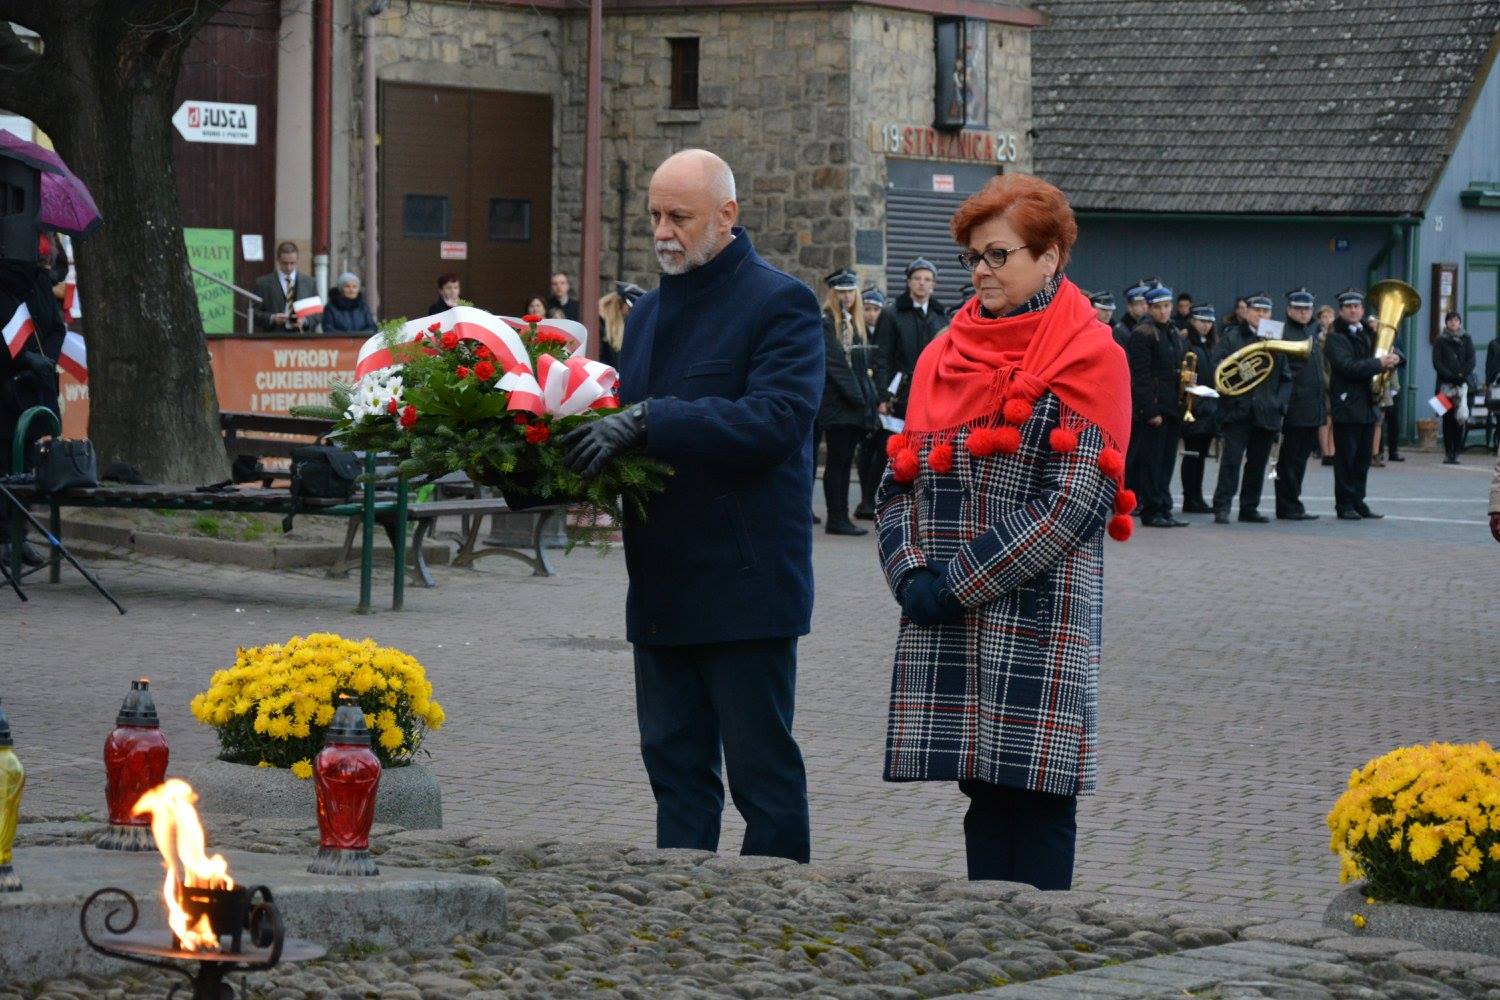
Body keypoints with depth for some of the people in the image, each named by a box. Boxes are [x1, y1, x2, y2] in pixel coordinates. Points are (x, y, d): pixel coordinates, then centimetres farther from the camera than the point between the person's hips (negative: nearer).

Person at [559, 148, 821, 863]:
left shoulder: (780, 304, -7)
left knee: (763, 771, -2)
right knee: (676, 771, 10)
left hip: (745, 586, -8)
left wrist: (647, 421, -26)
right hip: (663, 588, 8)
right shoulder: (648, 312, 18)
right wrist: (570, 466, 0)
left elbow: (775, 421, -21)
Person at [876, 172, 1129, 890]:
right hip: (947, 624, 6)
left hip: (1039, 619, -5)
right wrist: (910, 572, -5)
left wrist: (960, 583, -14)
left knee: (1038, 794, -4)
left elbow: (1075, 501, -13)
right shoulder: (946, 354, 15)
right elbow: (900, 480, 14)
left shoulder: (1088, 356, -4)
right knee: (982, 790, 8)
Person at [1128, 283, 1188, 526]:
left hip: (1171, 407, 8)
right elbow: (1141, 376, -15)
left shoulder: (1173, 333, 17)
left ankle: (1164, 511, 14)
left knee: (1166, 462, 9)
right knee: (1152, 461, -4)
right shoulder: (1143, 333, -9)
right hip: (1152, 408, -8)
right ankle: (1151, 512, 0)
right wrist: (1151, 411, -19)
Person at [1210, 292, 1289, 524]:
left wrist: (1280, 402, 2)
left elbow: (1286, 378, 14)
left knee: (1258, 462, 7)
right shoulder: (1232, 338, 5)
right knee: (1231, 459, -9)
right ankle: (1222, 507, -8)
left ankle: (1249, 508, 14)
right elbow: (1218, 368, -1)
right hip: (1238, 411, -3)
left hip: (1266, 414, 3)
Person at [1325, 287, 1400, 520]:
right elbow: (1348, 367, -20)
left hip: (1368, 406, 7)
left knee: (1363, 459, 10)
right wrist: (1379, 364, -21)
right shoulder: (1335, 338, -6)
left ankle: (1358, 502, 16)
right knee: (1346, 458, -3)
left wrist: (1393, 359, -3)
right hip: (1347, 407, -7)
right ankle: (1344, 505, 1)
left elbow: (1390, 353, 21)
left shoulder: (1369, 334, 16)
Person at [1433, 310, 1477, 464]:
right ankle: (1448, 453, 1)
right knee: (1448, 418, -1)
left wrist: (1461, 375, -9)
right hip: (1445, 384, 0)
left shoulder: (1466, 339, 12)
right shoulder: (1440, 340, 10)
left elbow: (1472, 360, 5)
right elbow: (1437, 362, 1)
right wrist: (1450, 376, -12)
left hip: (1463, 382, 0)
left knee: (1461, 417, -12)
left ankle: (1456, 451, -10)